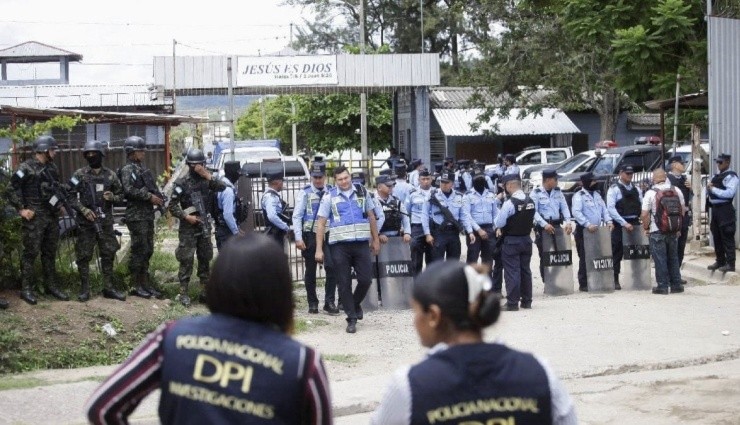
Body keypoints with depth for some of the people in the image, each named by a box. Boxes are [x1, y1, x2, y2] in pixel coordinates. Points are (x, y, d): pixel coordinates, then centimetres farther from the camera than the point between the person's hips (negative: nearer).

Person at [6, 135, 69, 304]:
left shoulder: (52, 168, 12)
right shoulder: (27, 168, -11)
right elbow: (11, 189, -12)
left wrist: (60, 205, 13)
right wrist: (21, 209, -15)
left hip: (52, 217, 7)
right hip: (34, 218, -7)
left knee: (50, 253, 12)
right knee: (31, 253, -4)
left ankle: (51, 285, 20)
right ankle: (26, 289, 1)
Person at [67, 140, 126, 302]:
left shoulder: (110, 175, 5)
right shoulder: (80, 175, -2)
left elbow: (121, 195, 11)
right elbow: (71, 196, -3)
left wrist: (112, 197, -11)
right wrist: (83, 209, -15)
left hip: (105, 221, 2)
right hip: (85, 222, -2)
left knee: (108, 255, 6)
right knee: (84, 256, 0)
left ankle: (108, 288, 15)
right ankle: (85, 289, 8)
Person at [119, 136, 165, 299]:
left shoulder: (142, 169, 18)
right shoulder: (127, 170, -9)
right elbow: (129, 190, -23)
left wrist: (157, 198, 6)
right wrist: (149, 196, -20)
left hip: (148, 215, 9)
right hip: (136, 216, -9)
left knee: (147, 251, 11)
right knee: (139, 251, -5)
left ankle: (145, 284, 17)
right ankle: (135, 286, 2)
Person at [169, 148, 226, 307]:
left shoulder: (206, 180, 5)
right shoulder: (181, 183, -6)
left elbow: (222, 187, -12)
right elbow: (172, 206, -5)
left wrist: (208, 176, -20)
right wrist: (186, 217, -16)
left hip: (204, 226, 4)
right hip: (188, 228, -4)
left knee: (205, 259, 10)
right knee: (186, 260, -5)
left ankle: (204, 291, 19)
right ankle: (183, 293, 0)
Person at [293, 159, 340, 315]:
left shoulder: (332, 192, 7)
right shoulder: (305, 193, 2)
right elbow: (297, 216, -1)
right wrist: (298, 238, -9)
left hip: (328, 235, 1)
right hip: (310, 236, -1)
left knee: (331, 267, -12)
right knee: (310, 270, 7)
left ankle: (330, 302, -4)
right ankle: (312, 303, 18)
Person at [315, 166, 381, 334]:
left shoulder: (362, 192, 8)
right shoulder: (329, 197, 2)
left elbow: (371, 216, 16)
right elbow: (321, 223, 2)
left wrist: (375, 240, 14)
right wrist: (319, 249, -3)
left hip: (361, 243, 2)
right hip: (339, 245, -1)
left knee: (365, 279, -1)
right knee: (344, 283, 1)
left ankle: (355, 304, 28)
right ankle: (352, 319, 10)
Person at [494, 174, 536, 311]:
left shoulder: (509, 203, -20)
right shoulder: (530, 201, 1)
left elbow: (498, 223, -16)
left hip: (511, 241, -6)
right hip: (526, 239, 6)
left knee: (512, 271, -2)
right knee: (525, 270, 14)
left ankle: (513, 303, -1)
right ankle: (527, 301, 19)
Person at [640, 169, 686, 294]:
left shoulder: (650, 193, -11)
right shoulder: (676, 191, 2)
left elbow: (644, 215, -13)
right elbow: (682, 211, 8)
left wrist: (646, 228, 2)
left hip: (657, 232, -4)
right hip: (673, 231, 4)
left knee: (660, 259, 2)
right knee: (673, 258, 14)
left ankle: (662, 286, 2)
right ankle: (676, 285, 17)